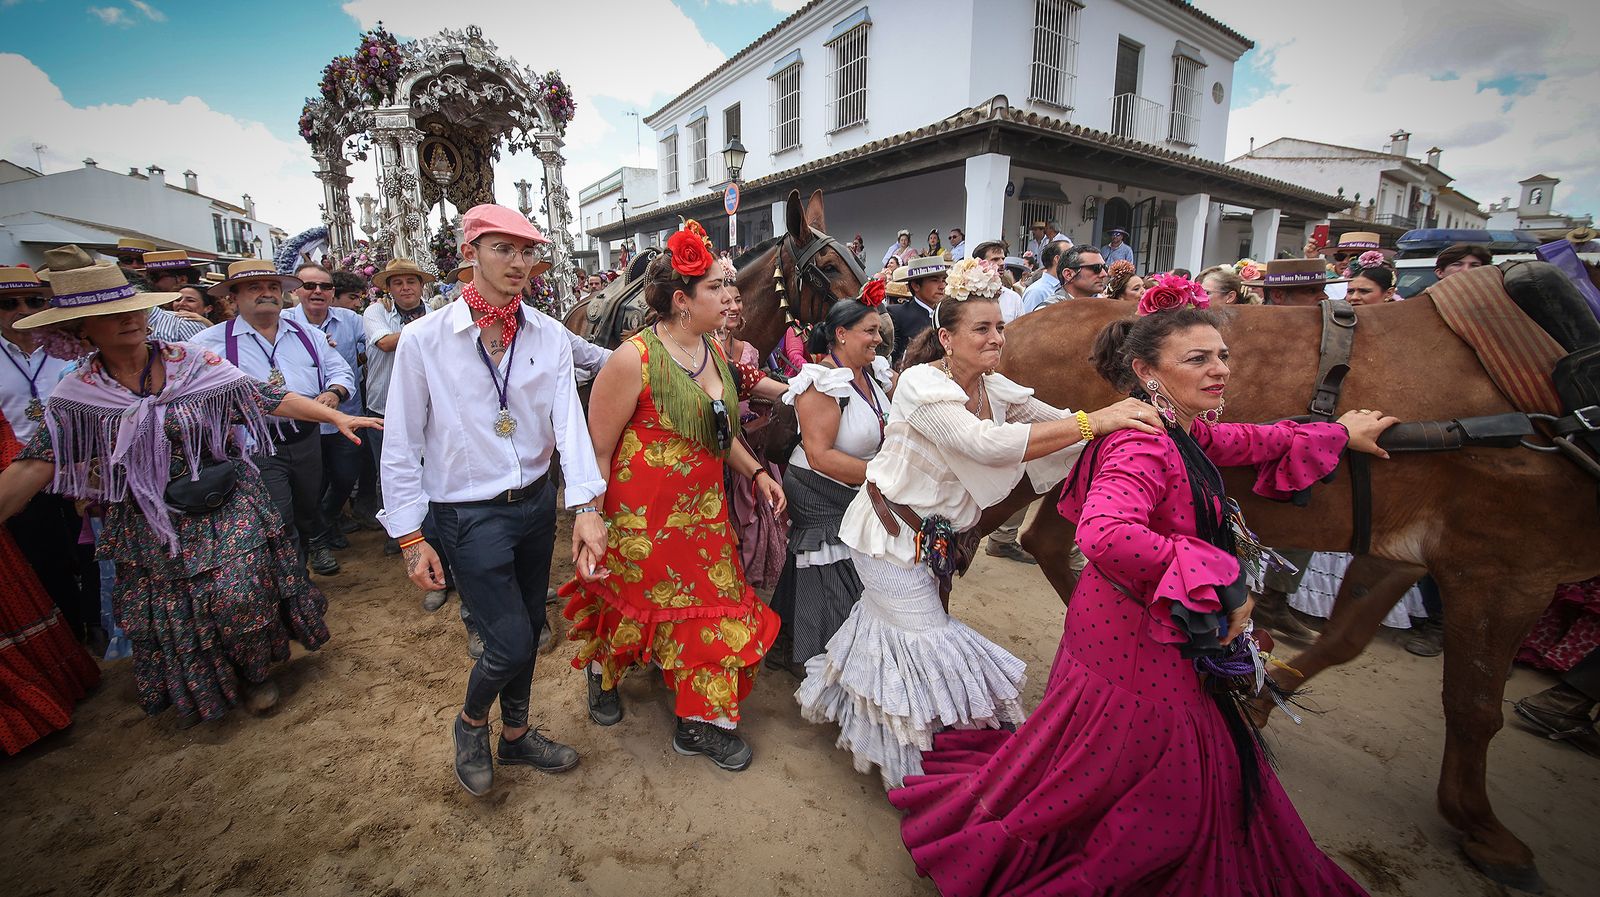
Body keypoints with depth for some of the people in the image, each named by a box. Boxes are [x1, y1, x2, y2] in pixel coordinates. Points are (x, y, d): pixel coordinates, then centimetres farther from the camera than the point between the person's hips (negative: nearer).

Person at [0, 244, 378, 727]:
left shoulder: (193, 361, -7)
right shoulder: (76, 395, -4)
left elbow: (270, 397, -12)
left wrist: (336, 416, -21)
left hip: (227, 509, -2)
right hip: (152, 527, 2)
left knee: (240, 597, -5)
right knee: (175, 617, 14)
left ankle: (256, 673, 24)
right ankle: (204, 690, 41)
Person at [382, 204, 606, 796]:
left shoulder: (550, 337, -2)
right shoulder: (423, 339, -9)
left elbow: (569, 420, -12)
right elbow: (401, 446, -5)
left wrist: (585, 506, -23)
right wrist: (411, 537, -6)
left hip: (537, 504, 4)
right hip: (469, 516, -4)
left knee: (528, 631, 18)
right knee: (511, 641, -3)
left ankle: (515, 735, 43)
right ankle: (470, 723, 33)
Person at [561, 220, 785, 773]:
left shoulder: (712, 351, 4)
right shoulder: (633, 359, -19)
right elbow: (598, 448, -15)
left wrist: (756, 471, 7)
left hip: (702, 511, 7)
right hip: (641, 517, -6)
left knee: (712, 607, 12)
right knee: (630, 602, 17)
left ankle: (702, 722, 32)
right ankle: (602, 674, 52)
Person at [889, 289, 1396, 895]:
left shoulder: (1182, 432, 4)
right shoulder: (1143, 446, -28)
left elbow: (1243, 442, 25)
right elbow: (1105, 534, -46)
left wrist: (1337, 433, 35)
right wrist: (1219, 582, -35)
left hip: (1160, 630, 10)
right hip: (1138, 639, -9)